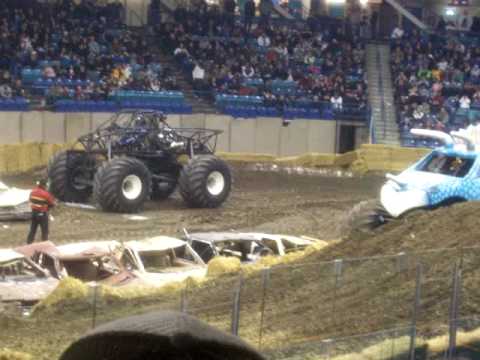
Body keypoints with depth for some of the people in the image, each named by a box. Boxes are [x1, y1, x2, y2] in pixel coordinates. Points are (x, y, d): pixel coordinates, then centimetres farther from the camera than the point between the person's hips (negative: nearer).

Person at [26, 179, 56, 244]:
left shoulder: (33, 192, 0)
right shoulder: (45, 194, -19)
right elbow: (52, 203, -9)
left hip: (34, 212, 6)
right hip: (42, 214, -6)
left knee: (33, 229, 16)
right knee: (44, 231, 7)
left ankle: (29, 243, 21)